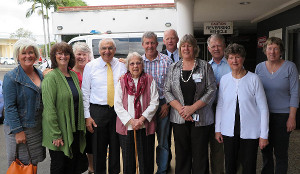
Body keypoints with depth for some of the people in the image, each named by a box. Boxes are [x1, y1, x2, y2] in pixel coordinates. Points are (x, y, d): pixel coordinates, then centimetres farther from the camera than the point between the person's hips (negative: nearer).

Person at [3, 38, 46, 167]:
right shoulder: (11, 77, -11)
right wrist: (18, 131, -18)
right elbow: (10, 107, -15)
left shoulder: (41, 74, 8)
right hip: (20, 128, -5)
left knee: (34, 163, 16)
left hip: (38, 127, 6)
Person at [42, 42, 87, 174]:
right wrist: (55, 135, -19)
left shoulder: (73, 75, 9)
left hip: (75, 129, 6)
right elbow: (49, 108, -16)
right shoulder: (50, 77, -12)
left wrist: (81, 126, 11)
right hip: (60, 130, -6)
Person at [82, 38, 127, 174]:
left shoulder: (122, 65, 4)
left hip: (118, 110, 2)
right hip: (98, 111, -1)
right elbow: (85, 92, -1)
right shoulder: (90, 66, 0)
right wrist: (87, 116, -5)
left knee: (116, 146, 13)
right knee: (98, 147, 8)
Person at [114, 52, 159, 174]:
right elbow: (117, 105, -1)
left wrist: (142, 119, -12)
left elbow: (154, 103, -2)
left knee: (146, 158, 6)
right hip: (126, 126, 1)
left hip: (145, 126, 0)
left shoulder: (150, 80, 4)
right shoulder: (122, 82, 4)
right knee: (128, 159, 11)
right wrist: (131, 120, -11)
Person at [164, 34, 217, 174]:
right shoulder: (173, 68, 9)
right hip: (179, 118, 2)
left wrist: (192, 108, -13)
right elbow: (167, 91, 5)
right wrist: (180, 108, -10)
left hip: (200, 119, -2)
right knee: (181, 154, 9)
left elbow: (211, 90, -5)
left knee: (200, 154, 4)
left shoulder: (205, 66, 2)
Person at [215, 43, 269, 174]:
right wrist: (218, 129, 8)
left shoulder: (254, 79, -6)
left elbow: (263, 108, -4)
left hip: (250, 132, -2)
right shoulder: (224, 79, 4)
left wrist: (264, 135, -5)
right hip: (229, 131, 3)